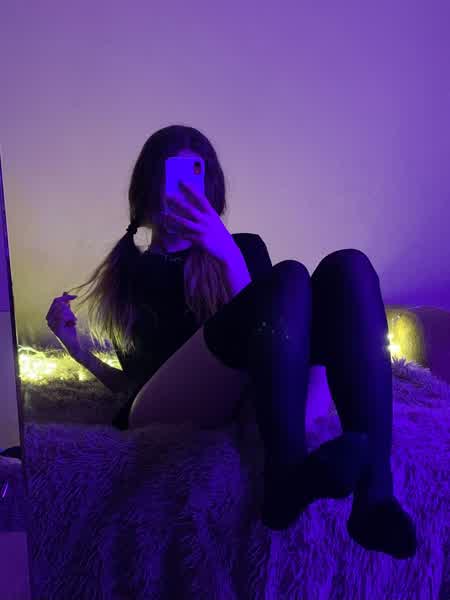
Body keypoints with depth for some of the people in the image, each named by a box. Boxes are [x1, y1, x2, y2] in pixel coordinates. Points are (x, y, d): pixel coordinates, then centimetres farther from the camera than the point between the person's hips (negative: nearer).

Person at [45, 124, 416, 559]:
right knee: (289, 278, -23)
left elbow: (268, 321, 2)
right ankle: (285, 480, -39)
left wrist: (229, 256, -11)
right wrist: (74, 348, 7)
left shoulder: (244, 248, 22)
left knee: (347, 267, -20)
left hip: (251, 399, 3)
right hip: (164, 413, -2)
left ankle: (374, 493, -35)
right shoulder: (128, 273, 22)